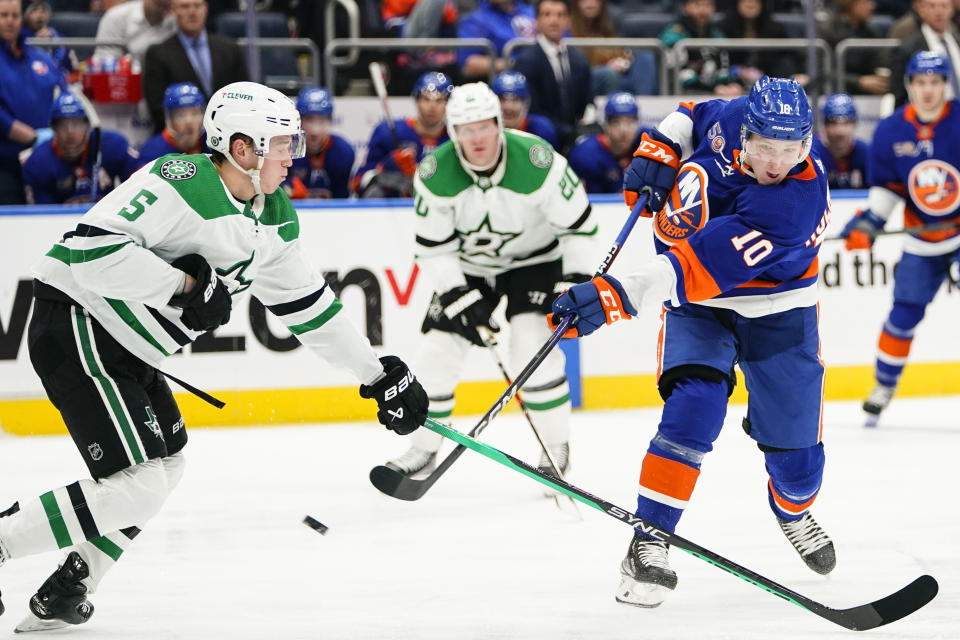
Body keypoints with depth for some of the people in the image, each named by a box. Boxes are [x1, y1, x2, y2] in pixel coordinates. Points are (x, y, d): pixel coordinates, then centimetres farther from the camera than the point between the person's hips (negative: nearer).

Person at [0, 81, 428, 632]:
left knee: (167, 464, 18)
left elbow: (307, 303, 17)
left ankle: (60, 596, 21)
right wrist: (185, 284, -28)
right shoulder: (181, 182, -22)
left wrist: (379, 373, 15)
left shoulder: (274, 218, 7)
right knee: (137, 486, -16)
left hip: (128, 350, 10)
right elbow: (92, 246, -29)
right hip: (75, 328, -10)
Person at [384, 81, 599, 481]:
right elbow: (433, 248, -13)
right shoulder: (435, 174, -22)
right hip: (470, 265, 3)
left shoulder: (537, 162, -29)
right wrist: (463, 300, -21)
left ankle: (557, 446, -3)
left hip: (534, 257, -3)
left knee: (533, 346, -22)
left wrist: (575, 284, -20)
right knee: (437, 350, -4)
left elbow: (579, 224, -17)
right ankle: (423, 450, 15)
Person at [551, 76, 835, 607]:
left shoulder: (797, 201, -35)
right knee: (693, 408, -23)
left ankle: (793, 509, 41)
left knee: (795, 450, 5)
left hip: (775, 311, -2)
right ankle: (648, 541, -19)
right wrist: (658, 151, -10)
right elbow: (691, 117, 10)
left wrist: (618, 295, -49)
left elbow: (702, 266, -43)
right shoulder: (729, 120, -19)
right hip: (697, 306, 2)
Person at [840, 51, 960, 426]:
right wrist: (869, 222, -6)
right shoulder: (891, 132, -3)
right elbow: (885, 185, 6)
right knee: (904, 314, 2)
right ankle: (884, 385, 19)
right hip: (923, 242, 3)